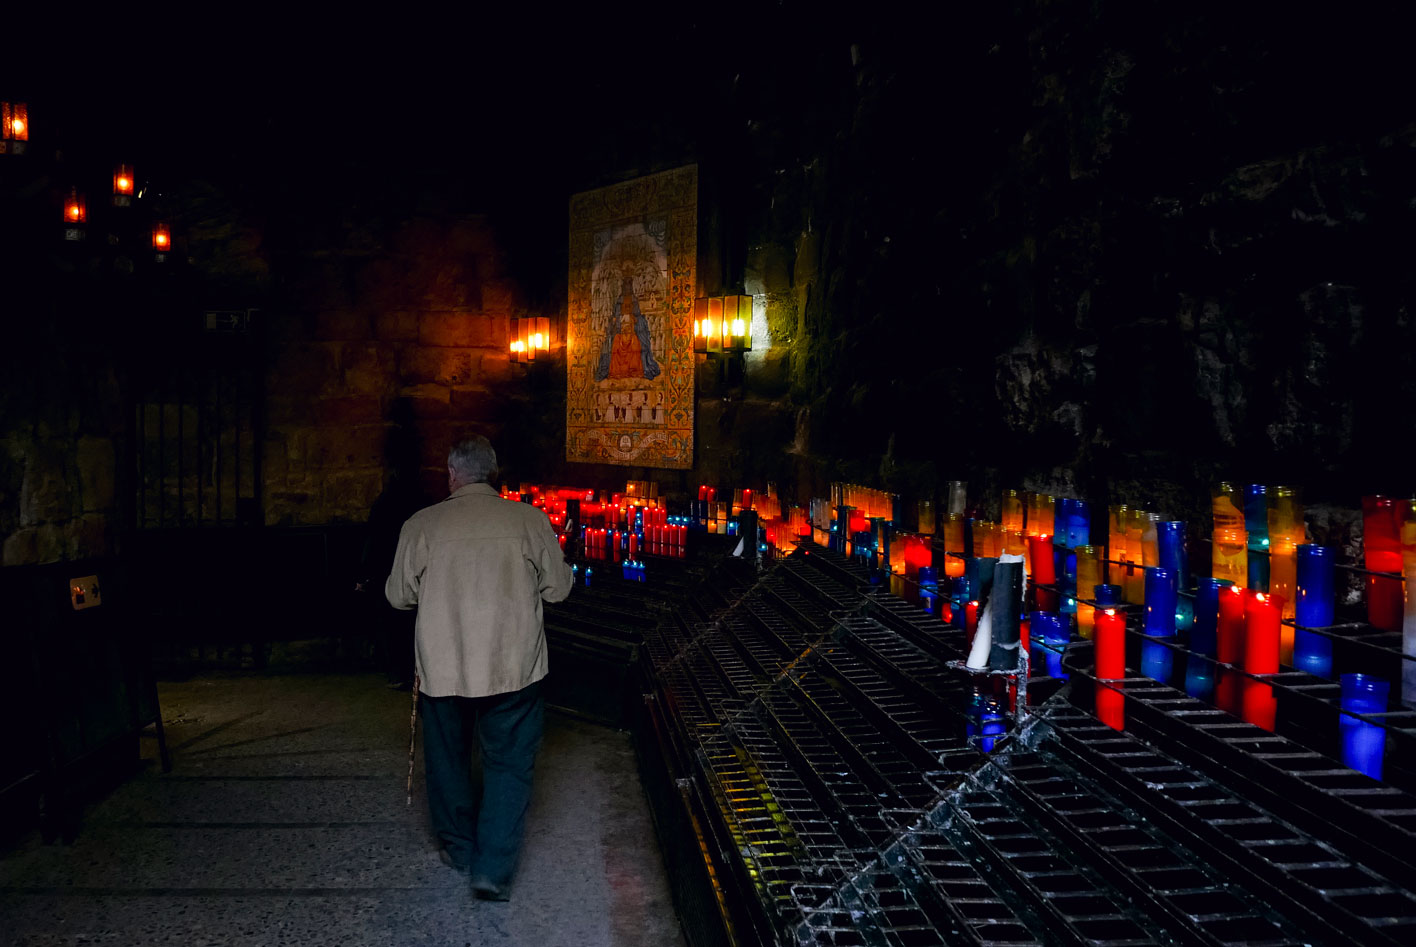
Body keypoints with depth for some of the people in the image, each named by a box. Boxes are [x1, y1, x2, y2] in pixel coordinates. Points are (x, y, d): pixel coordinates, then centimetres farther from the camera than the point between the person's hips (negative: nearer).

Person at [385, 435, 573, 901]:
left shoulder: (421, 524, -5)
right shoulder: (530, 519, -7)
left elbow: (398, 595, 6)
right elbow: (558, 587, 2)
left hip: (442, 666, 1)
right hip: (513, 665, -1)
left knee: (448, 758, 20)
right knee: (509, 762, 9)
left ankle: (460, 848, 35)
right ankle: (493, 868, 5)